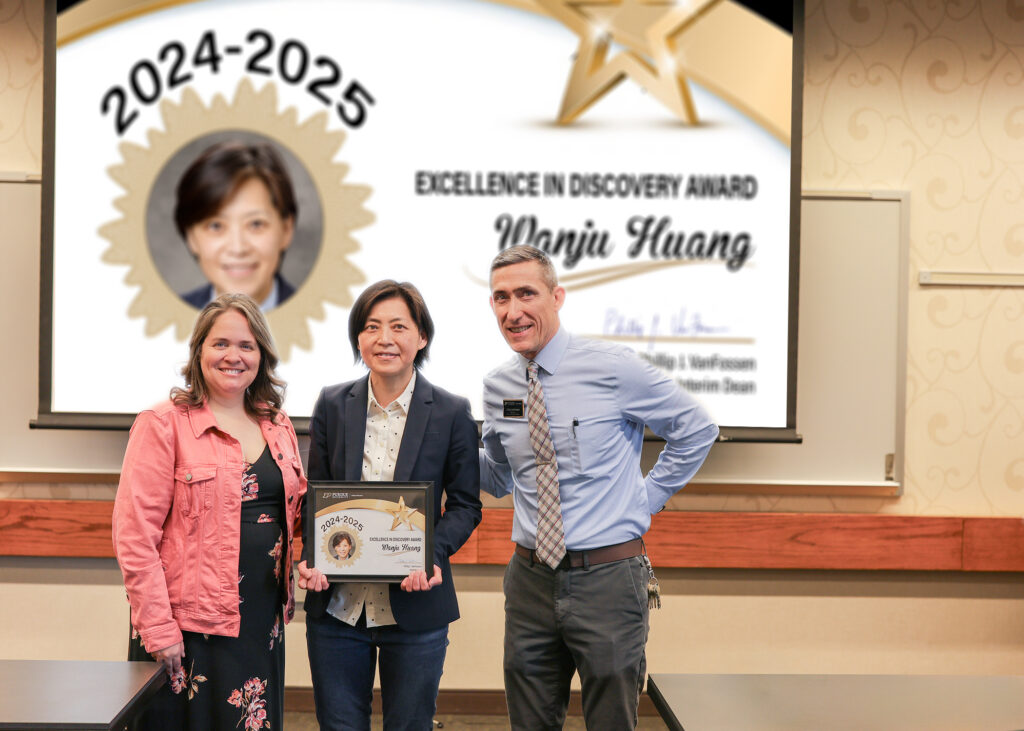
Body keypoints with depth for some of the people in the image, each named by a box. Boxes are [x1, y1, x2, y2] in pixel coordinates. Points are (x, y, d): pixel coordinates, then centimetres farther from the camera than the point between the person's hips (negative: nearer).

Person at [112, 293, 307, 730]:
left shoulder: (278, 428, 12)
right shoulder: (163, 425, -6)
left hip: (262, 623, 5)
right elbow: (134, 535, -10)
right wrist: (158, 629, -15)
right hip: (188, 626, -5)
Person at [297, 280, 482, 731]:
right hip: (337, 605, 2)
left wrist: (433, 554, -17)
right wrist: (310, 558, -10)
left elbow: (466, 505, 2)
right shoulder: (333, 405, 3)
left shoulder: (451, 413, -3)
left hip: (414, 605, -2)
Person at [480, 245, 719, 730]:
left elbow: (696, 431, 1)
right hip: (530, 578, 4)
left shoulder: (612, 368, -10)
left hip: (607, 580, -4)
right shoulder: (497, 387, 5)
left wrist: (645, 501, -1)